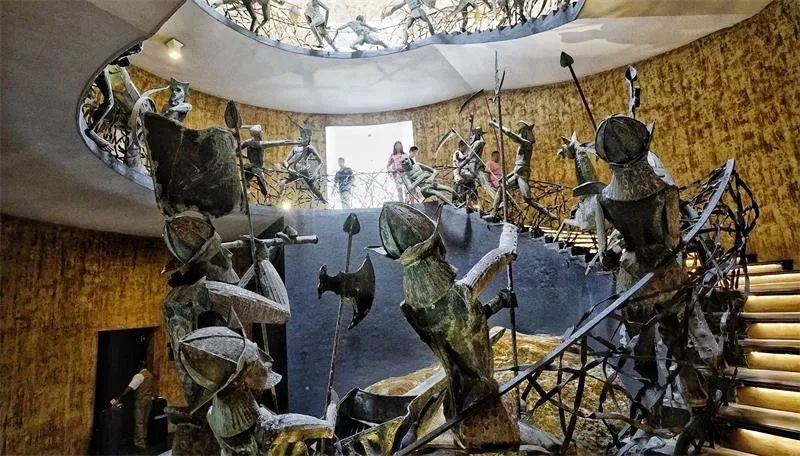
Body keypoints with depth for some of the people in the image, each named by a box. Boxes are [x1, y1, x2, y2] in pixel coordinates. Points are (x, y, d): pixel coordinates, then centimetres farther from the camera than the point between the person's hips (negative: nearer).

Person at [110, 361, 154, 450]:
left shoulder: (139, 376, -15)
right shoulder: (150, 375, 9)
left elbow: (129, 388, -23)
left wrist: (118, 399, -24)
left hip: (141, 400, -7)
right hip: (149, 399, 7)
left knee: (139, 422, 0)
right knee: (145, 421, 16)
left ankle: (140, 443, 3)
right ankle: (143, 439, 25)